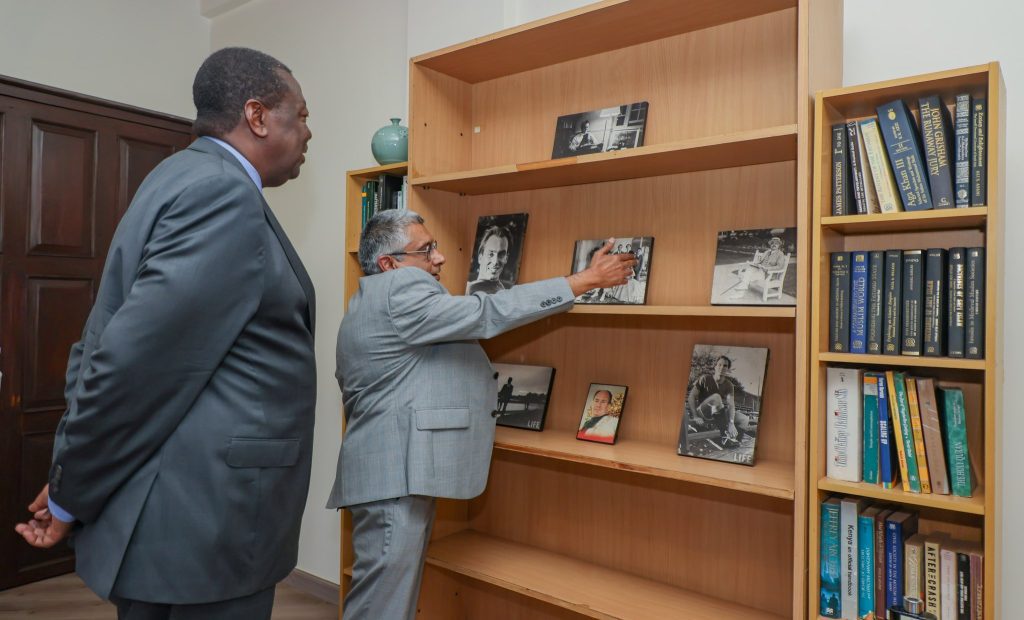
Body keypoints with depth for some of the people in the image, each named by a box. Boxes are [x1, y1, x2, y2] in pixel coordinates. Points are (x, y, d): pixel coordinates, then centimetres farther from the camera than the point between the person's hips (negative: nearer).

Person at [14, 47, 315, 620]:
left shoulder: (185, 179, 11)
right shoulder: (224, 193, -18)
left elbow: (103, 341, 11)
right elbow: (136, 359, -23)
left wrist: (71, 479, 12)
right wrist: (71, 496, -8)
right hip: (203, 521, -9)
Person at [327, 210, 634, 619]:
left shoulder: (372, 302, 21)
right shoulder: (400, 290, -13)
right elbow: (489, 315, -16)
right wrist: (587, 279, -11)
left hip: (400, 471, 11)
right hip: (395, 472, -11)